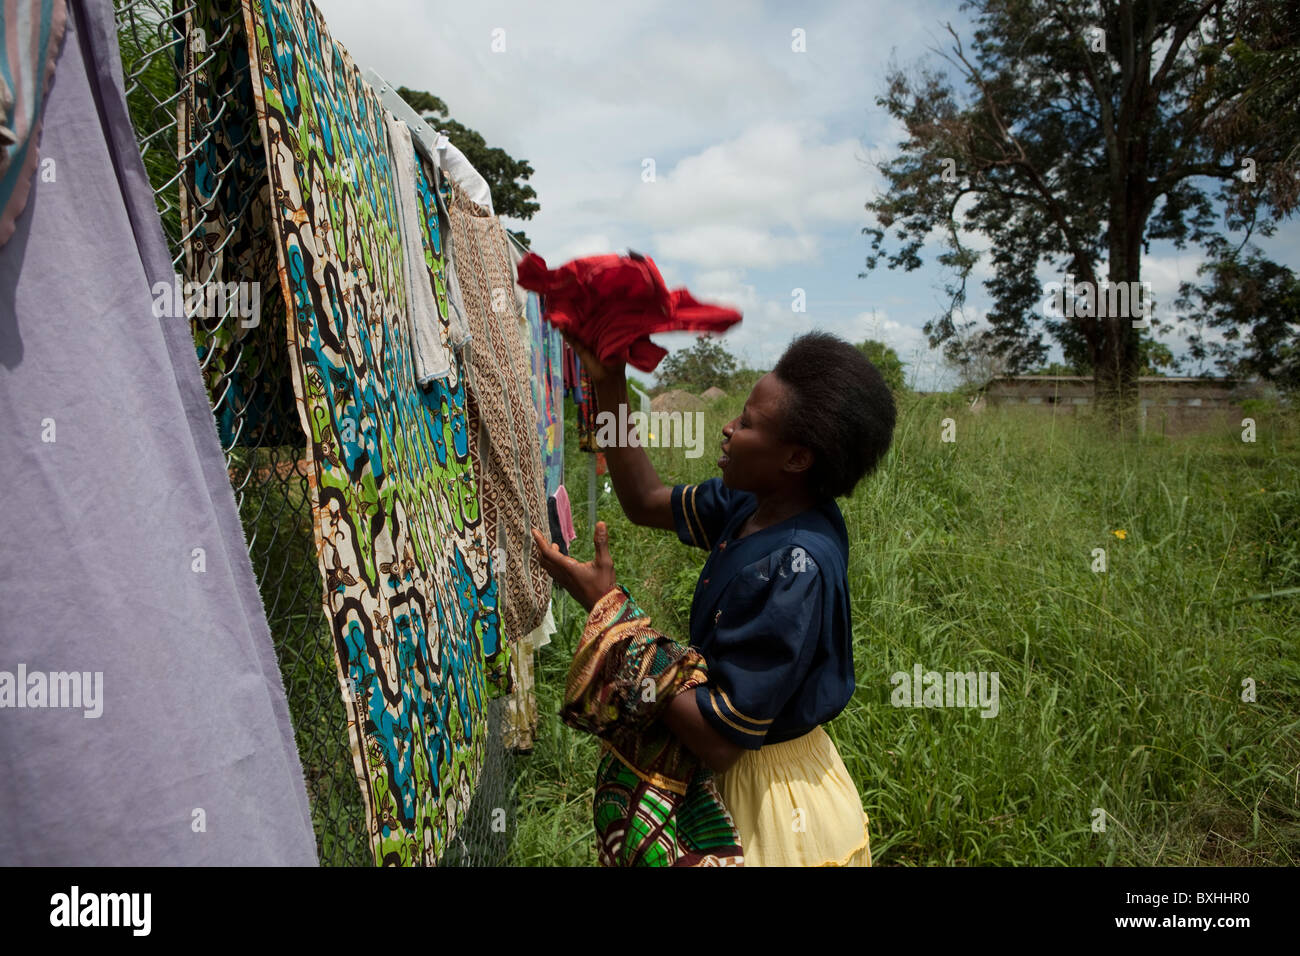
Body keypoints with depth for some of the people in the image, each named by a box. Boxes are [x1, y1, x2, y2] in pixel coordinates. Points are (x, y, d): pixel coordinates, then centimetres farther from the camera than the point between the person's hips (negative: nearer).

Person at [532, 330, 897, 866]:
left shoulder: (797, 570, -33)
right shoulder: (754, 504, -8)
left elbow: (717, 741, -31)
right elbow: (645, 501, 7)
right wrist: (608, 383, -3)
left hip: (778, 803, -8)